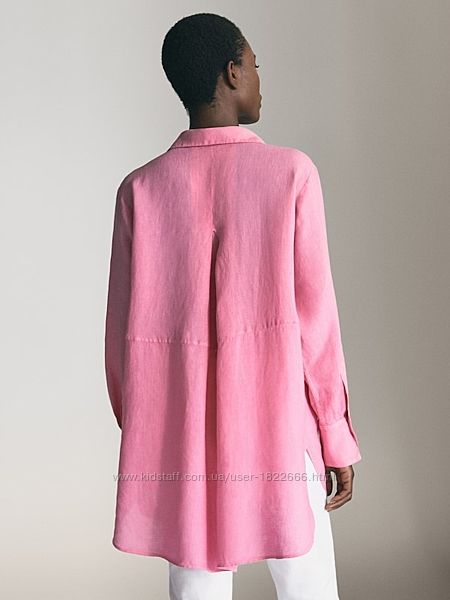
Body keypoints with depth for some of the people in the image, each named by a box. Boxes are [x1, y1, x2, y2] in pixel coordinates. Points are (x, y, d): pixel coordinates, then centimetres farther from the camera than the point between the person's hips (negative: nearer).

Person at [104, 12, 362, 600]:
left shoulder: (140, 188, -1)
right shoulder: (291, 171, -6)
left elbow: (123, 332, 1)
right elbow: (314, 316, -7)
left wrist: (143, 436, 14)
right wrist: (339, 439, 3)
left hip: (180, 439, 3)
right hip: (279, 430, -2)